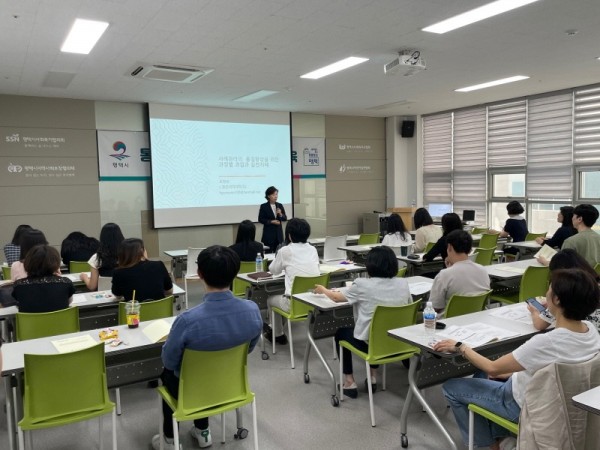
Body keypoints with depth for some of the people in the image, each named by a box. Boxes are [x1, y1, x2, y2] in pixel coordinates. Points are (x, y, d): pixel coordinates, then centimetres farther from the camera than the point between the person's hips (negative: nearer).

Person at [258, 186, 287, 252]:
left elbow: (285, 218, 8)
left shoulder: (280, 205, 8)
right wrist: (271, 222, -15)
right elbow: (260, 219, -4)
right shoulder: (263, 206, -3)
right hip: (268, 233, -4)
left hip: (278, 232, 4)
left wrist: (280, 215, -13)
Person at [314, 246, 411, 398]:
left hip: (369, 343, -4)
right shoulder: (403, 284, -6)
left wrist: (323, 290, 22)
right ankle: (373, 377, 34)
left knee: (341, 333, 26)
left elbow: (337, 297, 1)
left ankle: (349, 383, 23)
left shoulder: (363, 285, -16)